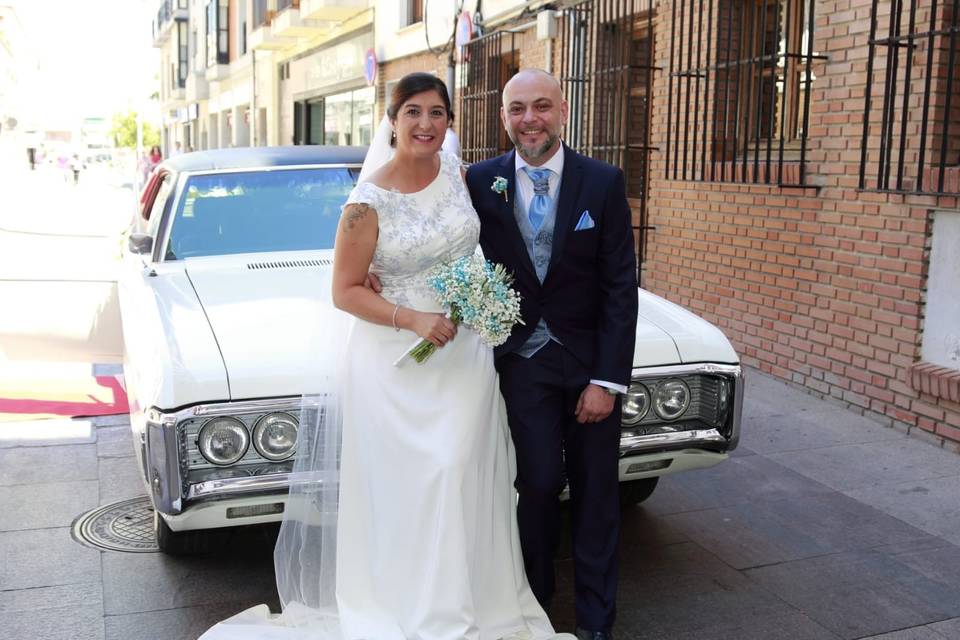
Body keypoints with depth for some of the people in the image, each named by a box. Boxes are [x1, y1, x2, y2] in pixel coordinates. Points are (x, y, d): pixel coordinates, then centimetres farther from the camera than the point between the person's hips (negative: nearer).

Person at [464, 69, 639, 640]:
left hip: (590, 359, 0)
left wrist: (608, 379, -11)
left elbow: (621, 287, -8)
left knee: (596, 491, 10)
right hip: (522, 361, 0)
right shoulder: (480, 182, -3)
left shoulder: (604, 182, -7)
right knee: (540, 482, -3)